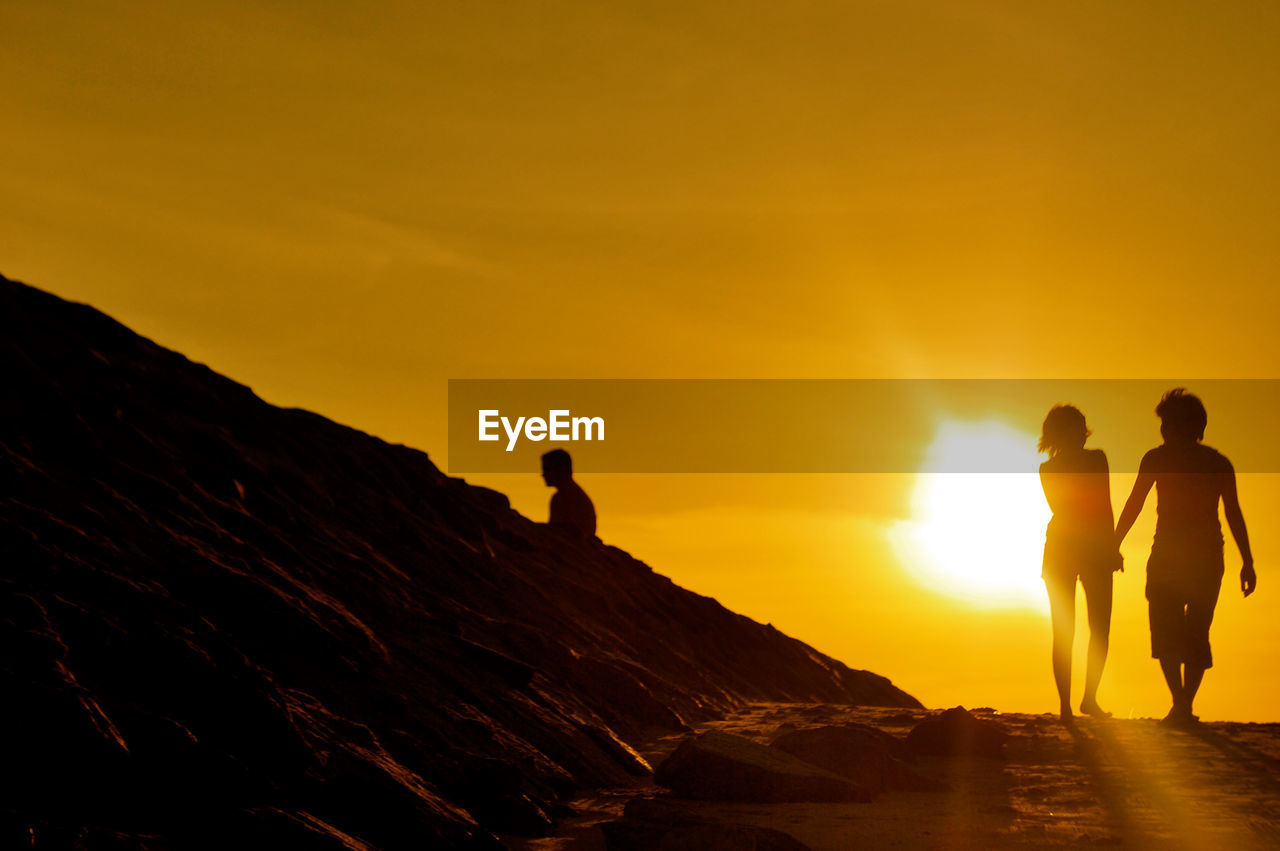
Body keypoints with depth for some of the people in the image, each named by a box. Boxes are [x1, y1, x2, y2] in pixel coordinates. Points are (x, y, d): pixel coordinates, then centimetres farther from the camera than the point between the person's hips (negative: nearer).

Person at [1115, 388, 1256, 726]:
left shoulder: (1158, 457, 2)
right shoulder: (1219, 463, 9)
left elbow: (1133, 505, 0)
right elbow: (1234, 513, 3)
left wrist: (1112, 545, 8)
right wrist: (1248, 562, 2)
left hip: (1169, 553, -3)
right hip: (1209, 555, 3)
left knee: (1165, 632, 2)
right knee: (1197, 634, 11)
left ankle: (1179, 703, -16)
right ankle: (1186, 707, 3)